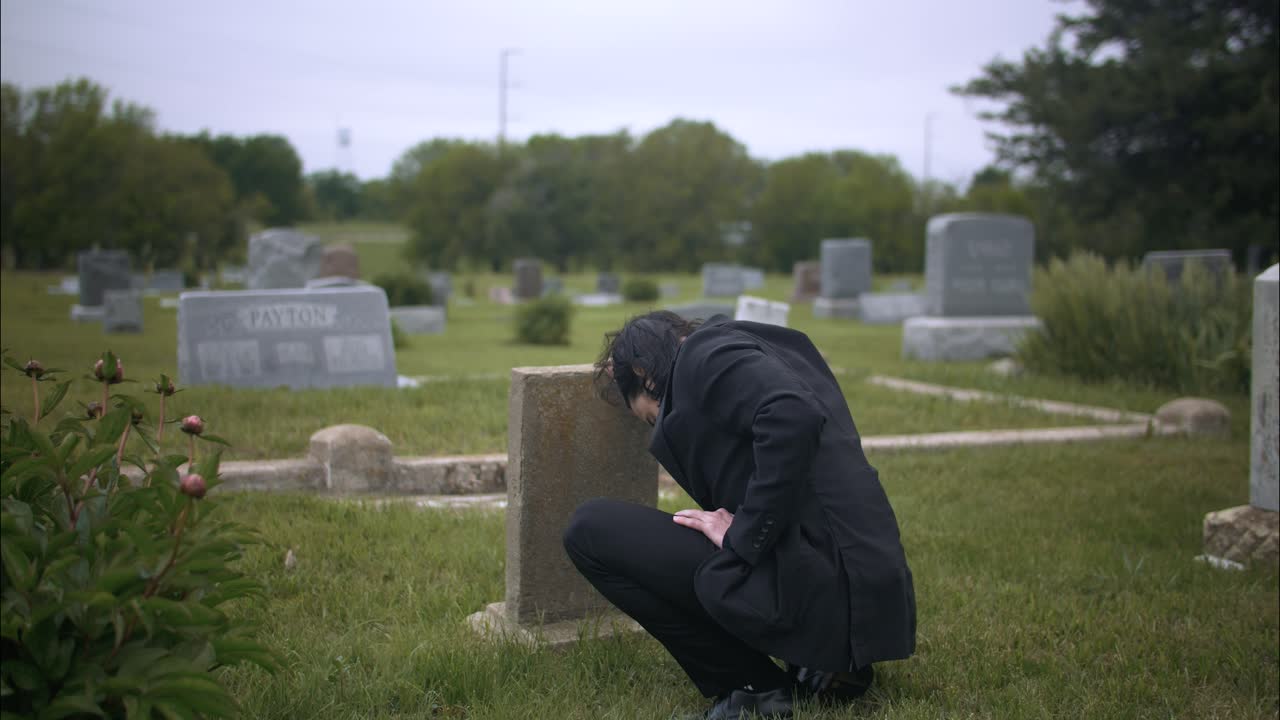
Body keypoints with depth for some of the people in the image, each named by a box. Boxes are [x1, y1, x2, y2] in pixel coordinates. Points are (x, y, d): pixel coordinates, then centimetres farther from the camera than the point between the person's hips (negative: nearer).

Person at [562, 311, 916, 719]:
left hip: (811, 589, -10)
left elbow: (794, 419, -24)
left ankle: (753, 686, 0)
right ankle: (821, 665, 14)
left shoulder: (707, 353, -4)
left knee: (590, 529, -2)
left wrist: (743, 538, -14)